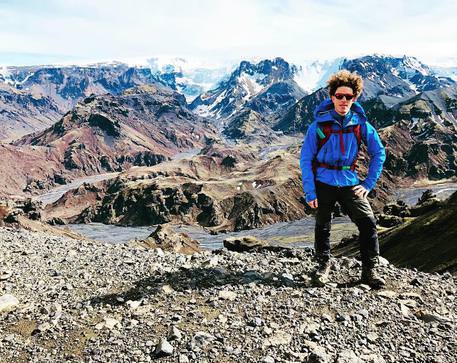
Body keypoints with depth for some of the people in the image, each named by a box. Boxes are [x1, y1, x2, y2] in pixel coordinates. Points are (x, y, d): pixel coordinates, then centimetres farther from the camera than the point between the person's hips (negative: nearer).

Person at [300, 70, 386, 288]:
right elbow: (306, 159, -6)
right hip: (323, 182, -1)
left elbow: (378, 153, 8)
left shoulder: (360, 124, -2)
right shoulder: (319, 124, -8)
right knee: (323, 226, 11)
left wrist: (369, 183, 1)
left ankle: (369, 270, 7)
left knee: (368, 223, -8)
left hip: (349, 183, 2)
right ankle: (323, 265, 32)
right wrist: (309, 191, -11)